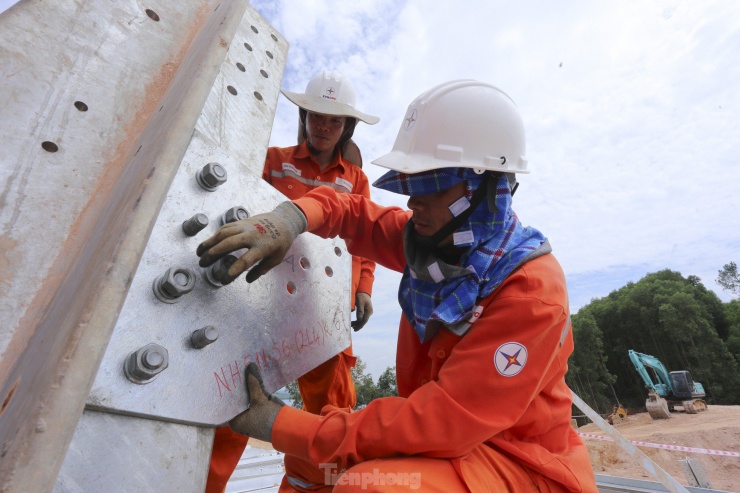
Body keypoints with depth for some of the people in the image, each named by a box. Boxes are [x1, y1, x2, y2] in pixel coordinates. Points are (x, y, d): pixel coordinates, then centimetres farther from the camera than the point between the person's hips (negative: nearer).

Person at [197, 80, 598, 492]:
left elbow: (443, 420, -30)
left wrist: (282, 426, -26)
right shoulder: (438, 238, -7)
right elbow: (355, 213, 2)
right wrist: (291, 219, -21)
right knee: (310, 456, 3)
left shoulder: (531, 290, -27)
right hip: (448, 442, 6)